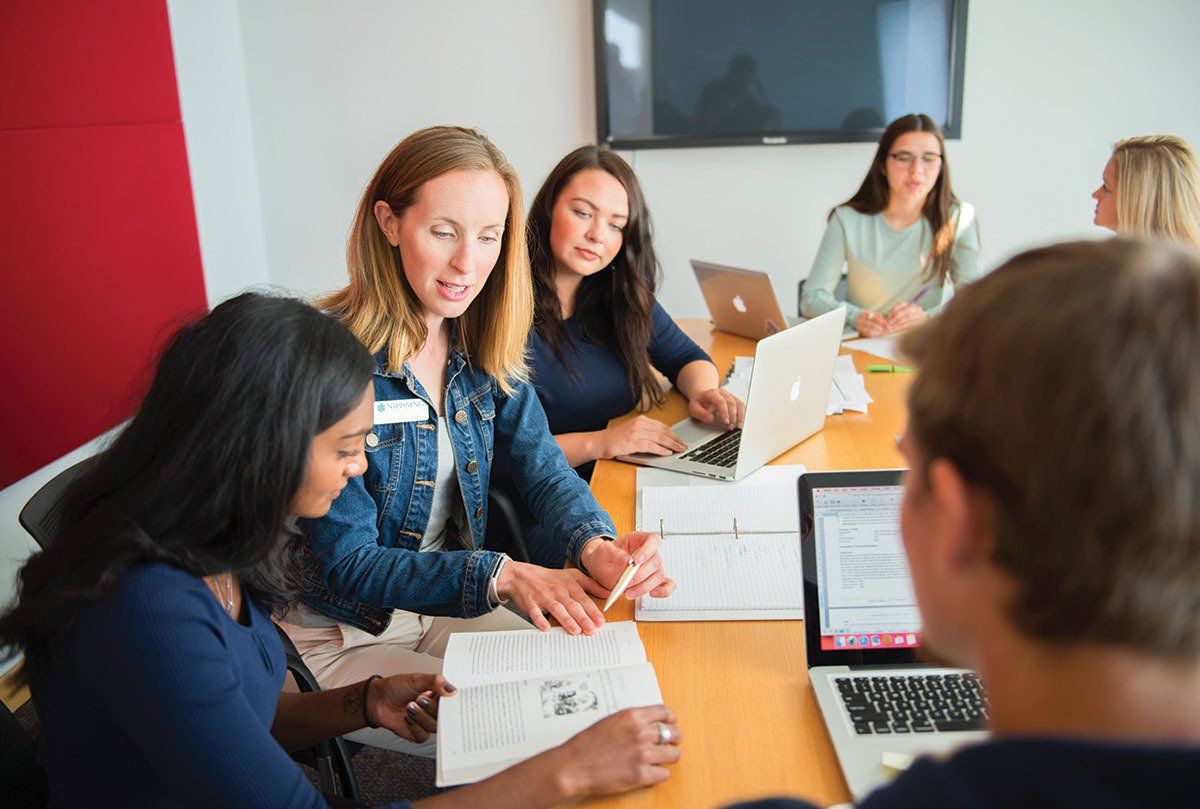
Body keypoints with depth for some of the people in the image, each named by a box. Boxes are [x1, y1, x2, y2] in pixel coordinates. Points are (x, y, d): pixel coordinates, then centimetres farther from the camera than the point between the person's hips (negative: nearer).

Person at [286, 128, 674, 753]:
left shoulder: (484, 347, -4)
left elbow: (543, 468, -5)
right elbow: (347, 566, -24)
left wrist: (596, 547, -28)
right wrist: (501, 575, -37)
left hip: (441, 605, 6)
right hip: (333, 639, -6)